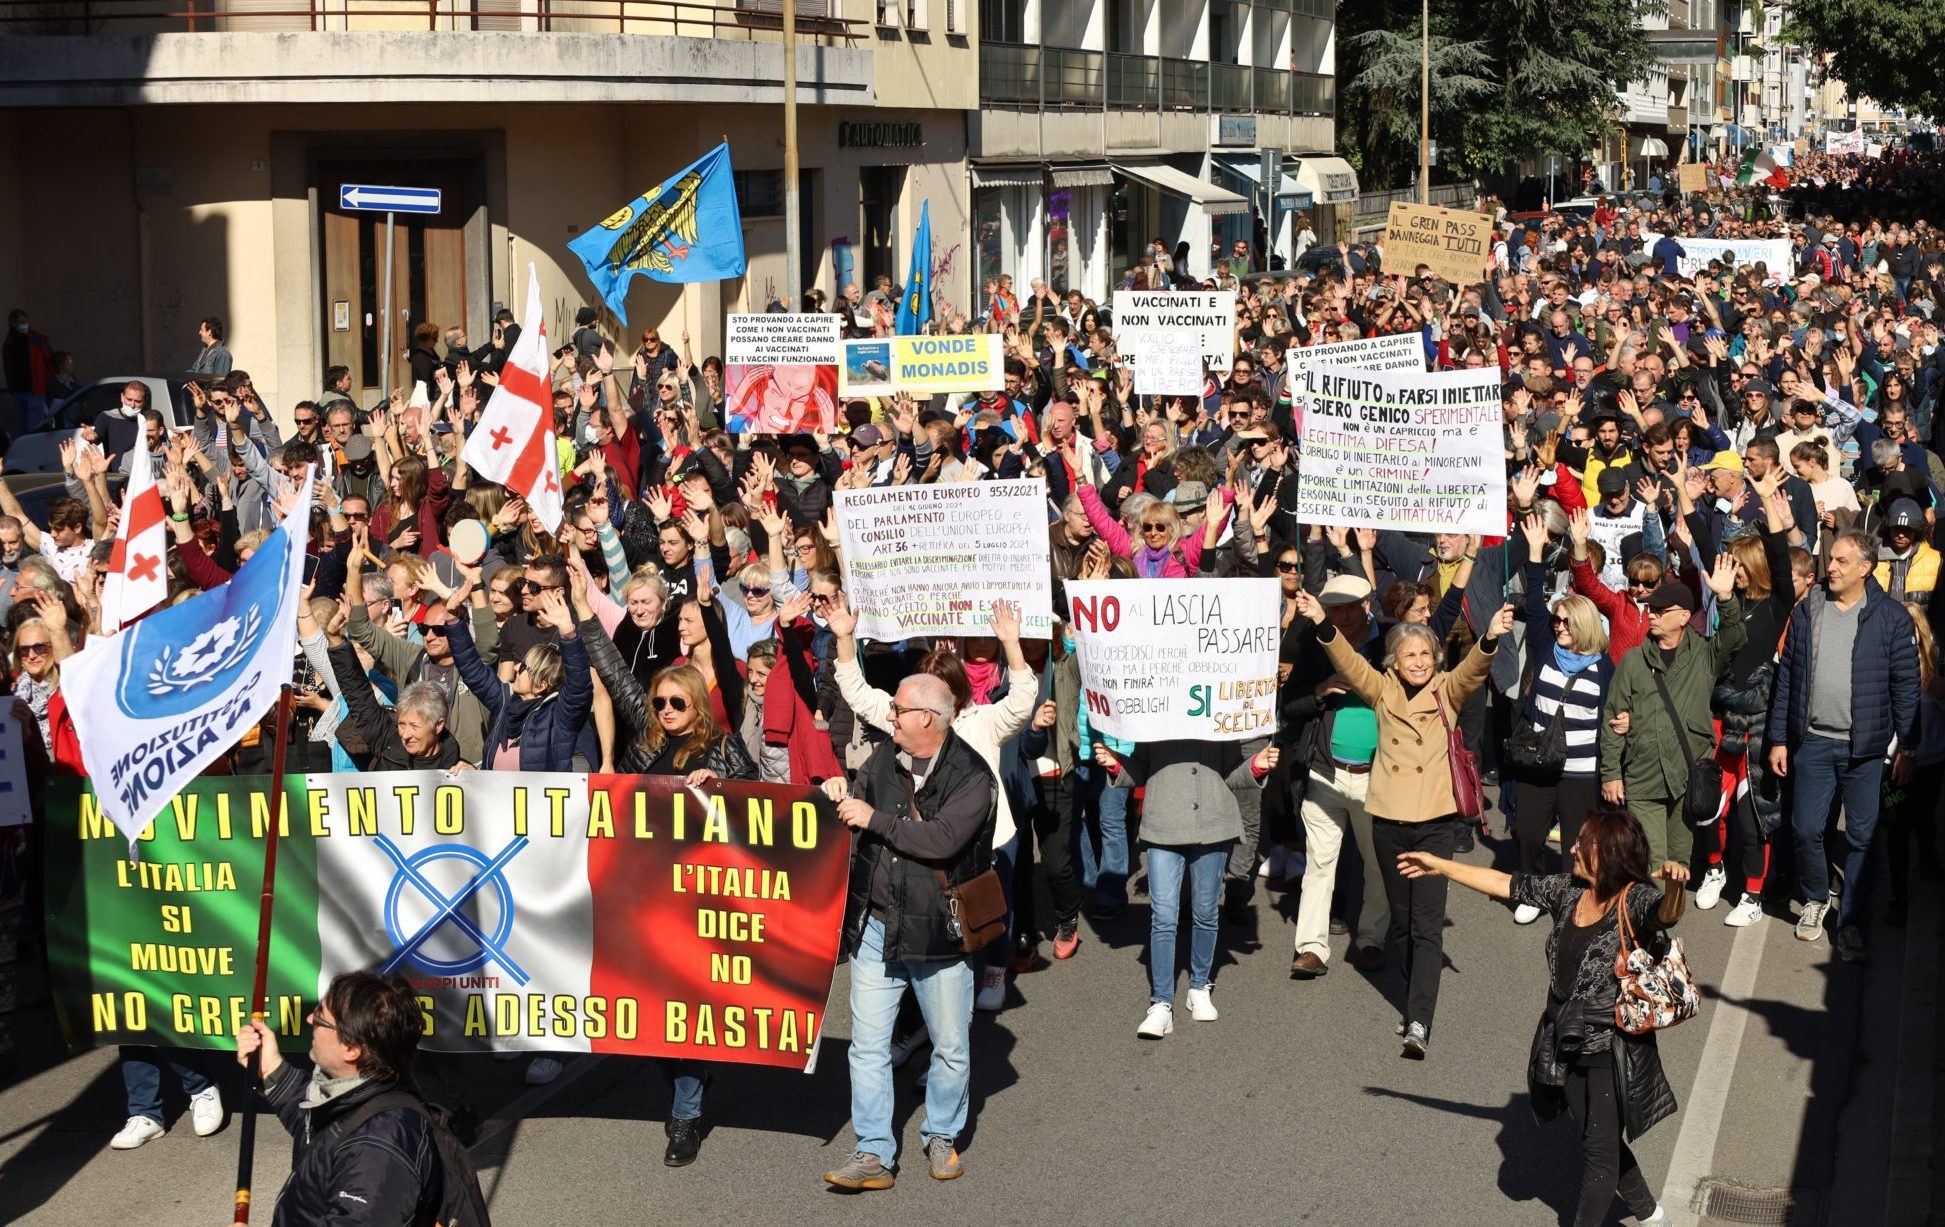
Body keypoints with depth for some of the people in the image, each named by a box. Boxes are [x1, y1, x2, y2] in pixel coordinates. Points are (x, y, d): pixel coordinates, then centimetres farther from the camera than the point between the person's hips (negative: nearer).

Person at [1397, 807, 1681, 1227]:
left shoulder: (1635, 902, -17)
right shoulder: (1568, 890, 2)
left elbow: (1667, 913, -38)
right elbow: (1503, 884, 11)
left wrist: (1675, 887, -61)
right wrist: (1439, 866, 14)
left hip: (1612, 1047, -7)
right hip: (1566, 1044, 7)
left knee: (1600, 1146, 3)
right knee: (1595, 1138, 20)